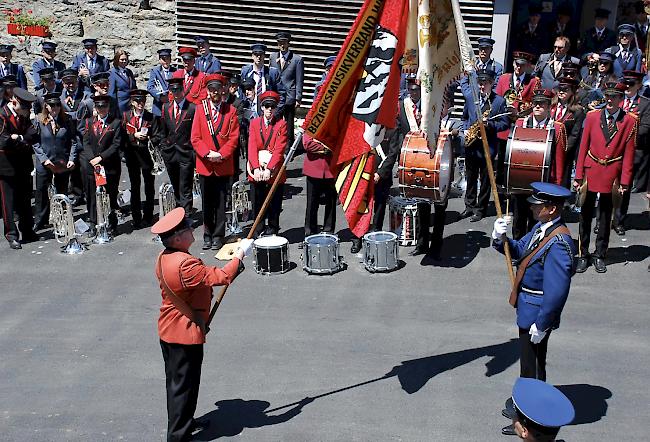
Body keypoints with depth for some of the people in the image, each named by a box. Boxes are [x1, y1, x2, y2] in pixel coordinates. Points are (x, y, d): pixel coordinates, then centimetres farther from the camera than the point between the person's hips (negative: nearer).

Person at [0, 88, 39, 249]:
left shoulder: (25, 115, 5)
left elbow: (33, 135, -4)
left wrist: (19, 138, -20)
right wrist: (24, 141, -15)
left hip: (24, 165, 6)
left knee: (25, 199, 14)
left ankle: (27, 232, 25)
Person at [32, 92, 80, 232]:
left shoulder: (67, 121, 1)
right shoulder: (39, 121, -2)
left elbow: (74, 141, 3)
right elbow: (35, 142, -3)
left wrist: (72, 159, -7)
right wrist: (44, 159, -12)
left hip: (63, 162, 1)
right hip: (44, 163, -1)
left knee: (62, 192, 10)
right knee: (41, 191, 5)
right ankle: (40, 221, 18)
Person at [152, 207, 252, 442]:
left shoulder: (163, 258, 2)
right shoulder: (186, 264, -29)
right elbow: (221, 277, -27)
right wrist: (240, 254, -16)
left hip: (167, 329, 10)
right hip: (186, 334, -10)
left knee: (175, 381, 22)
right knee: (184, 385, 2)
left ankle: (180, 422, 39)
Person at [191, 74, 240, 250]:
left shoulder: (231, 111, 2)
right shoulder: (200, 109, 4)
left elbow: (234, 138, -2)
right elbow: (195, 138, 0)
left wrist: (221, 154, -14)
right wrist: (208, 154, -14)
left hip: (224, 165, -1)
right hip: (204, 165, 1)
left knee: (221, 202, 5)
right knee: (207, 202, 9)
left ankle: (218, 236, 14)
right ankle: (208, 235, 20)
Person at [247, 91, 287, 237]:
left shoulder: (281, 124, 1)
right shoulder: (254, 123, 7)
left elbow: (279, 149, -9)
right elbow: (252, 147, -2)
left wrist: (269, 169, -19)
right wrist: (256, 168, -16)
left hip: (275, 172, -2)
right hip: (257, 172, 2)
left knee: (274, 207, 5)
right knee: (258, 206, 8)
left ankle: (272, 234, 17)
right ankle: (258, 233, 20)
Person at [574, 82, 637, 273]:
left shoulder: (630, 121, -2)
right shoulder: (592, 117, 0)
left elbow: (629, 154, -2)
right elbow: (583, 147, 2)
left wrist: (624, 181, -5)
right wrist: (578, 176, -1)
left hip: (612, 176, -1)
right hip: (591, 172, 1)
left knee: (605, 217, 10)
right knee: (585, 216, 7)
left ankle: (600, 256, 22)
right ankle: (583, 255, 17)